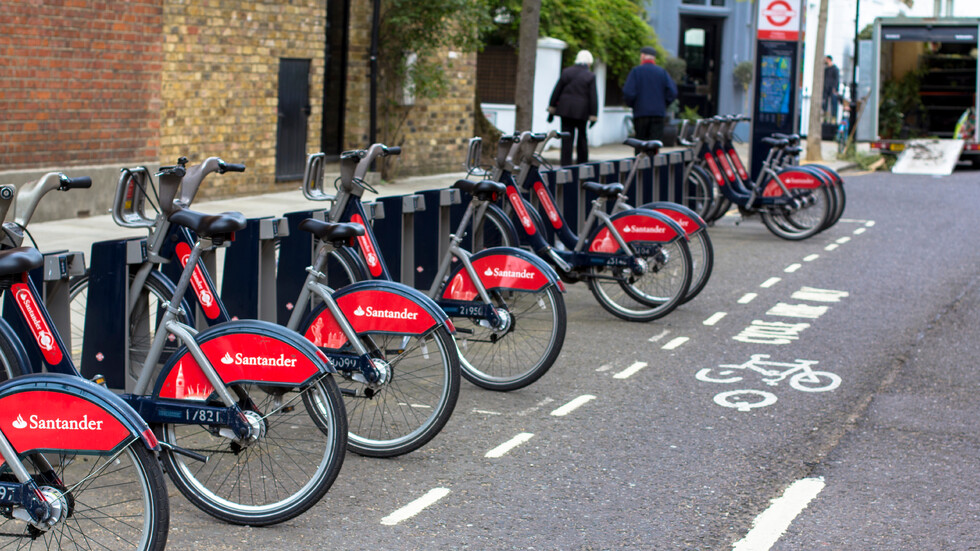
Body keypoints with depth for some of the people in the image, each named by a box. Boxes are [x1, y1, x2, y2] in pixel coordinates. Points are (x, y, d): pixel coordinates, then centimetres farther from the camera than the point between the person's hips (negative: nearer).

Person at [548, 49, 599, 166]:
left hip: (565, 109, 2)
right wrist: (593, 116, -4)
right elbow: (593, 97, -7)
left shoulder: (566, 72, 3)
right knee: (582, 138, 12)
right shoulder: (590, 76, -5)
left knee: (567, 139, 2)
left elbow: (556, 91, 5)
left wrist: (551, 109, 10)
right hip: (581, 112, -1)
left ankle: (565, 165, -3)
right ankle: (583, 164, 16)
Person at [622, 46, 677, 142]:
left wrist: (632, 105, 8)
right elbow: (672, 92, -1)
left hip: (640, 113, -1)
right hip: (659, 114, 1)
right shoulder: (662, 72, 6)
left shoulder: (636, 71, -1)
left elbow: (628, 93, -10)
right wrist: (663, 105, 12)